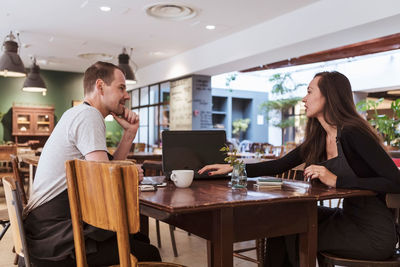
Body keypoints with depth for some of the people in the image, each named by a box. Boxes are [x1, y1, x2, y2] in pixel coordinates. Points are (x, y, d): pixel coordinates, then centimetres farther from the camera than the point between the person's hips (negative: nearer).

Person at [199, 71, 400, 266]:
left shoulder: (353, 133, -19)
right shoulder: (318, 139, 5)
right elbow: (280, 166, 8)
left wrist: (336, 180, -26)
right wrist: (233, 168, 3)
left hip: (374, 231, -7)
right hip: (349, 218, 7)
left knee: (294, 236, -7)